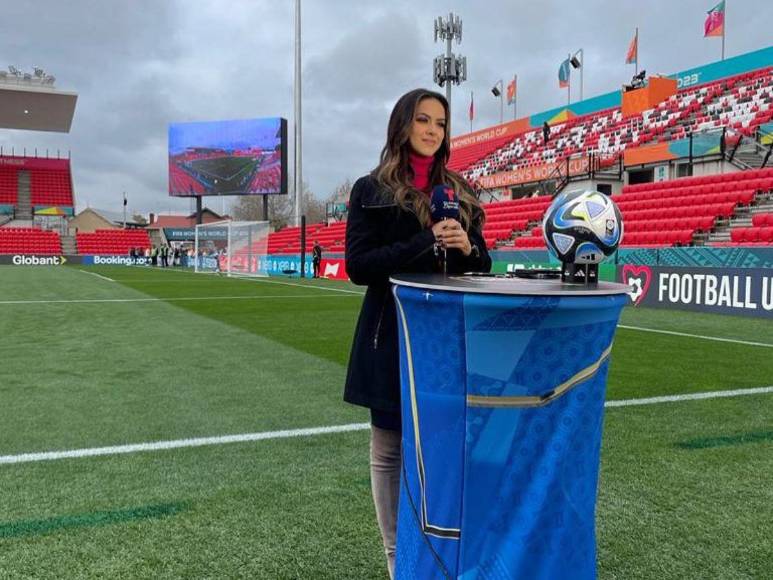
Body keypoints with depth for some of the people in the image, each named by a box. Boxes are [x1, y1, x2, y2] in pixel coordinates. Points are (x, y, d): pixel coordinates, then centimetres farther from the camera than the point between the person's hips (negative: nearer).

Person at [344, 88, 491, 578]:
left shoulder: (459, 191, 12)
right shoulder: (372, 190, 1)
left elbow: (482, 265, 15)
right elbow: (358, 265, -8)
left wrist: (466, 247, -9)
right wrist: (426, 244, -18)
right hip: (393, 336, -3)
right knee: (391, 449, 5)